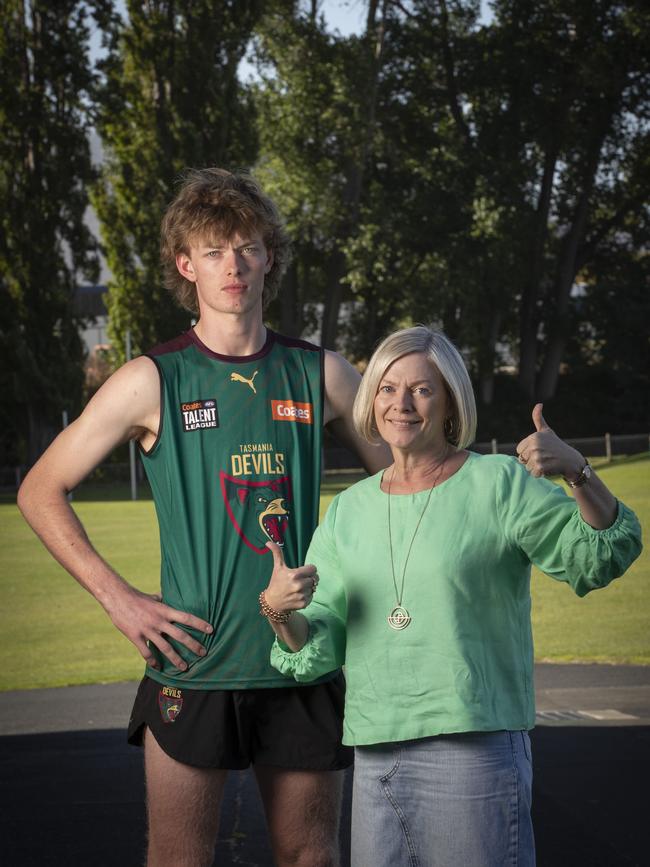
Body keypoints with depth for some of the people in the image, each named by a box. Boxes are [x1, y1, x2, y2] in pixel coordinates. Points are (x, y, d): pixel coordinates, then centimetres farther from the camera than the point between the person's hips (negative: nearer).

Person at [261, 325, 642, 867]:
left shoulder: (500, 484, -1)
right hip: (375, 760, 5)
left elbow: (606, 556, -11)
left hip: (475, 754, -5)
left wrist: (577, 471, -27)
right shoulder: (349, 511, 12)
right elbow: (317, 652, 12)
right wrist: (279, 612, -9)